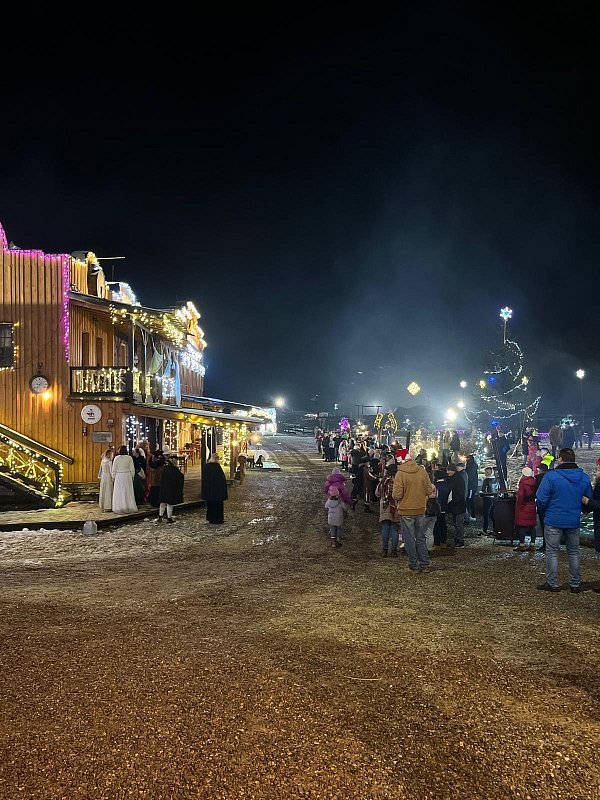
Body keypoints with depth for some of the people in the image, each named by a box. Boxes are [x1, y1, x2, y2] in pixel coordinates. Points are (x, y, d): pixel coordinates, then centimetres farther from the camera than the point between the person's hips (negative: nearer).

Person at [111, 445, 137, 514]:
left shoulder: (116, 458, -7)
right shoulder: (129, 458, -5)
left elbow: (114, 469, -2)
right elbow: (132, 469, -1)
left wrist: (113, 477, 8)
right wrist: (132, 476, 12)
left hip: (119, 476, -1)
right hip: (127, 476, 1)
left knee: (119, 493, 4)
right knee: (128, 492, 8)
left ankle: (119, 508, 4)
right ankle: (129, 507, 10)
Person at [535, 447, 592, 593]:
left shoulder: (551, 476, -15)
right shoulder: (584, 478, 0)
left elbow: (541, 499, -14)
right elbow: (589, 499, 10)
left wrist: (544, 512, 5)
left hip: (553, 520, -4)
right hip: (574, 521, 4)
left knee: (552, 552, 6)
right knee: (574, 552, 15)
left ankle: (552, 584, 10)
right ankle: (575, 584, 20)